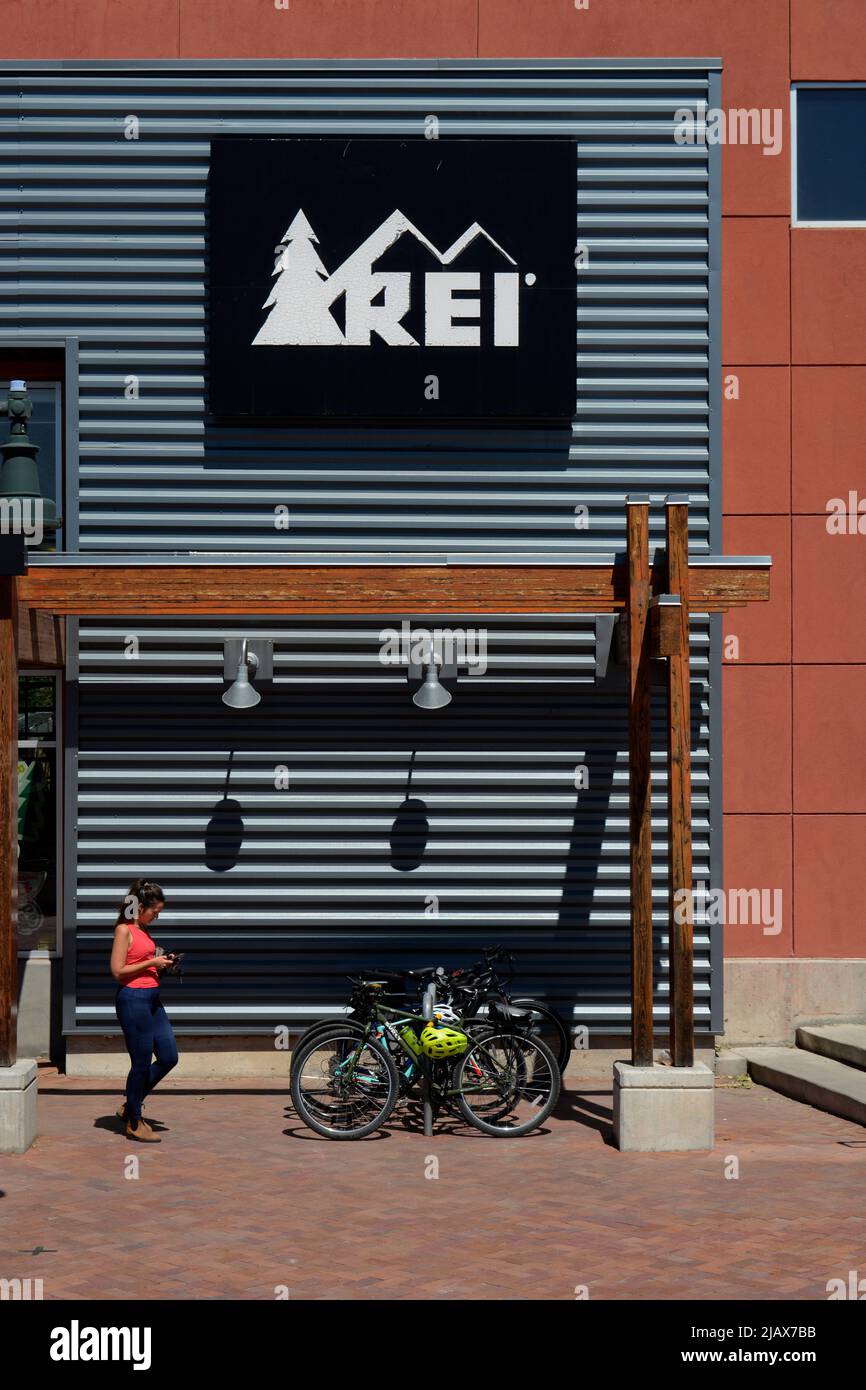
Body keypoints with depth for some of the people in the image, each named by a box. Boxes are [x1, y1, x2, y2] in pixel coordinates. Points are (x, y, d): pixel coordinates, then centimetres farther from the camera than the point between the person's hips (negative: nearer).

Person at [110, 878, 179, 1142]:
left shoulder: (143, 930, 14)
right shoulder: (124, 930, -11)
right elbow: (118, 971, -16)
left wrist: (161, 963, 6)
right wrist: (152, 963, -13)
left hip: (152, 998, 9)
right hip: (133, 999, -9)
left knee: (169, 1057, 11)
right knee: (141, 1064, -1)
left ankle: (131, 1106, 24)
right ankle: (134, 1124, 11)